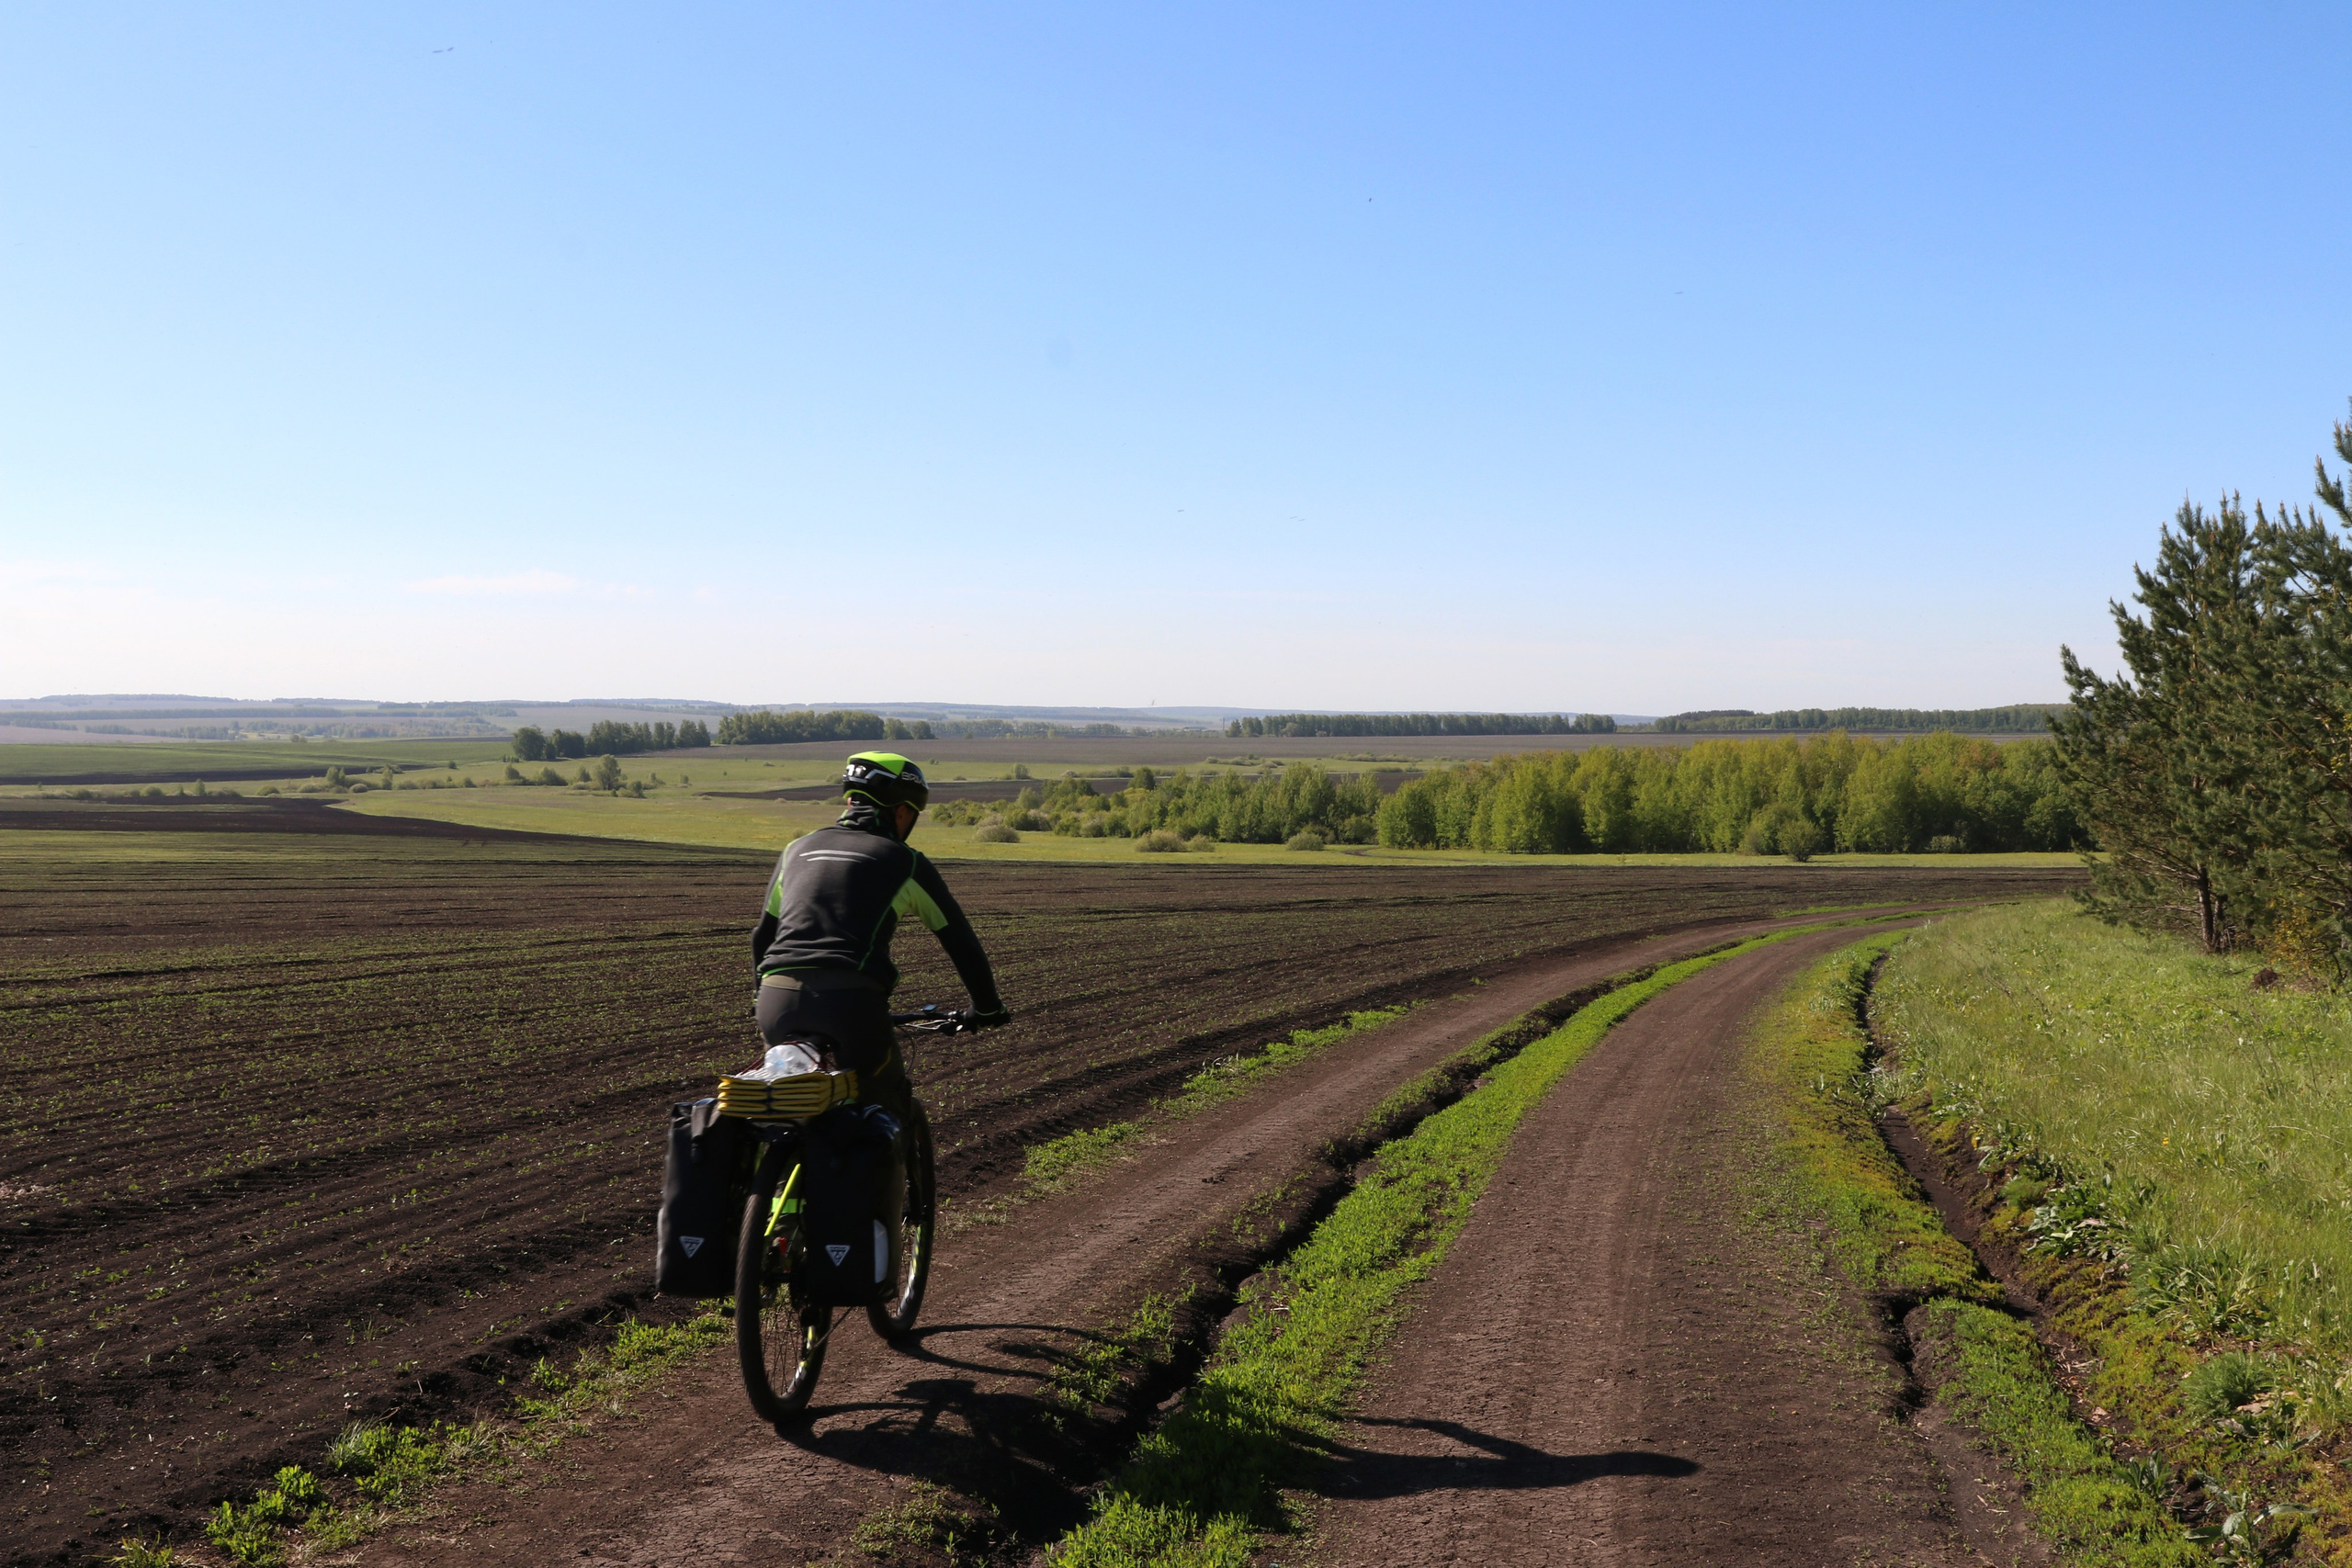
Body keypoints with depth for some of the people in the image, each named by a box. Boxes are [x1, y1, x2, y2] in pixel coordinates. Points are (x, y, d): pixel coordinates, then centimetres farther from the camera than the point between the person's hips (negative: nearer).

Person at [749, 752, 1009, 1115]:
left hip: (777, 1001, 4)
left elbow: (763, 933, 31)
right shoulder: (905, 862, 11)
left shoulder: (797, 849, 23)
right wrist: (987, 1007, 29)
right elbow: (959, 940, 16)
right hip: (851, 1003, -4)